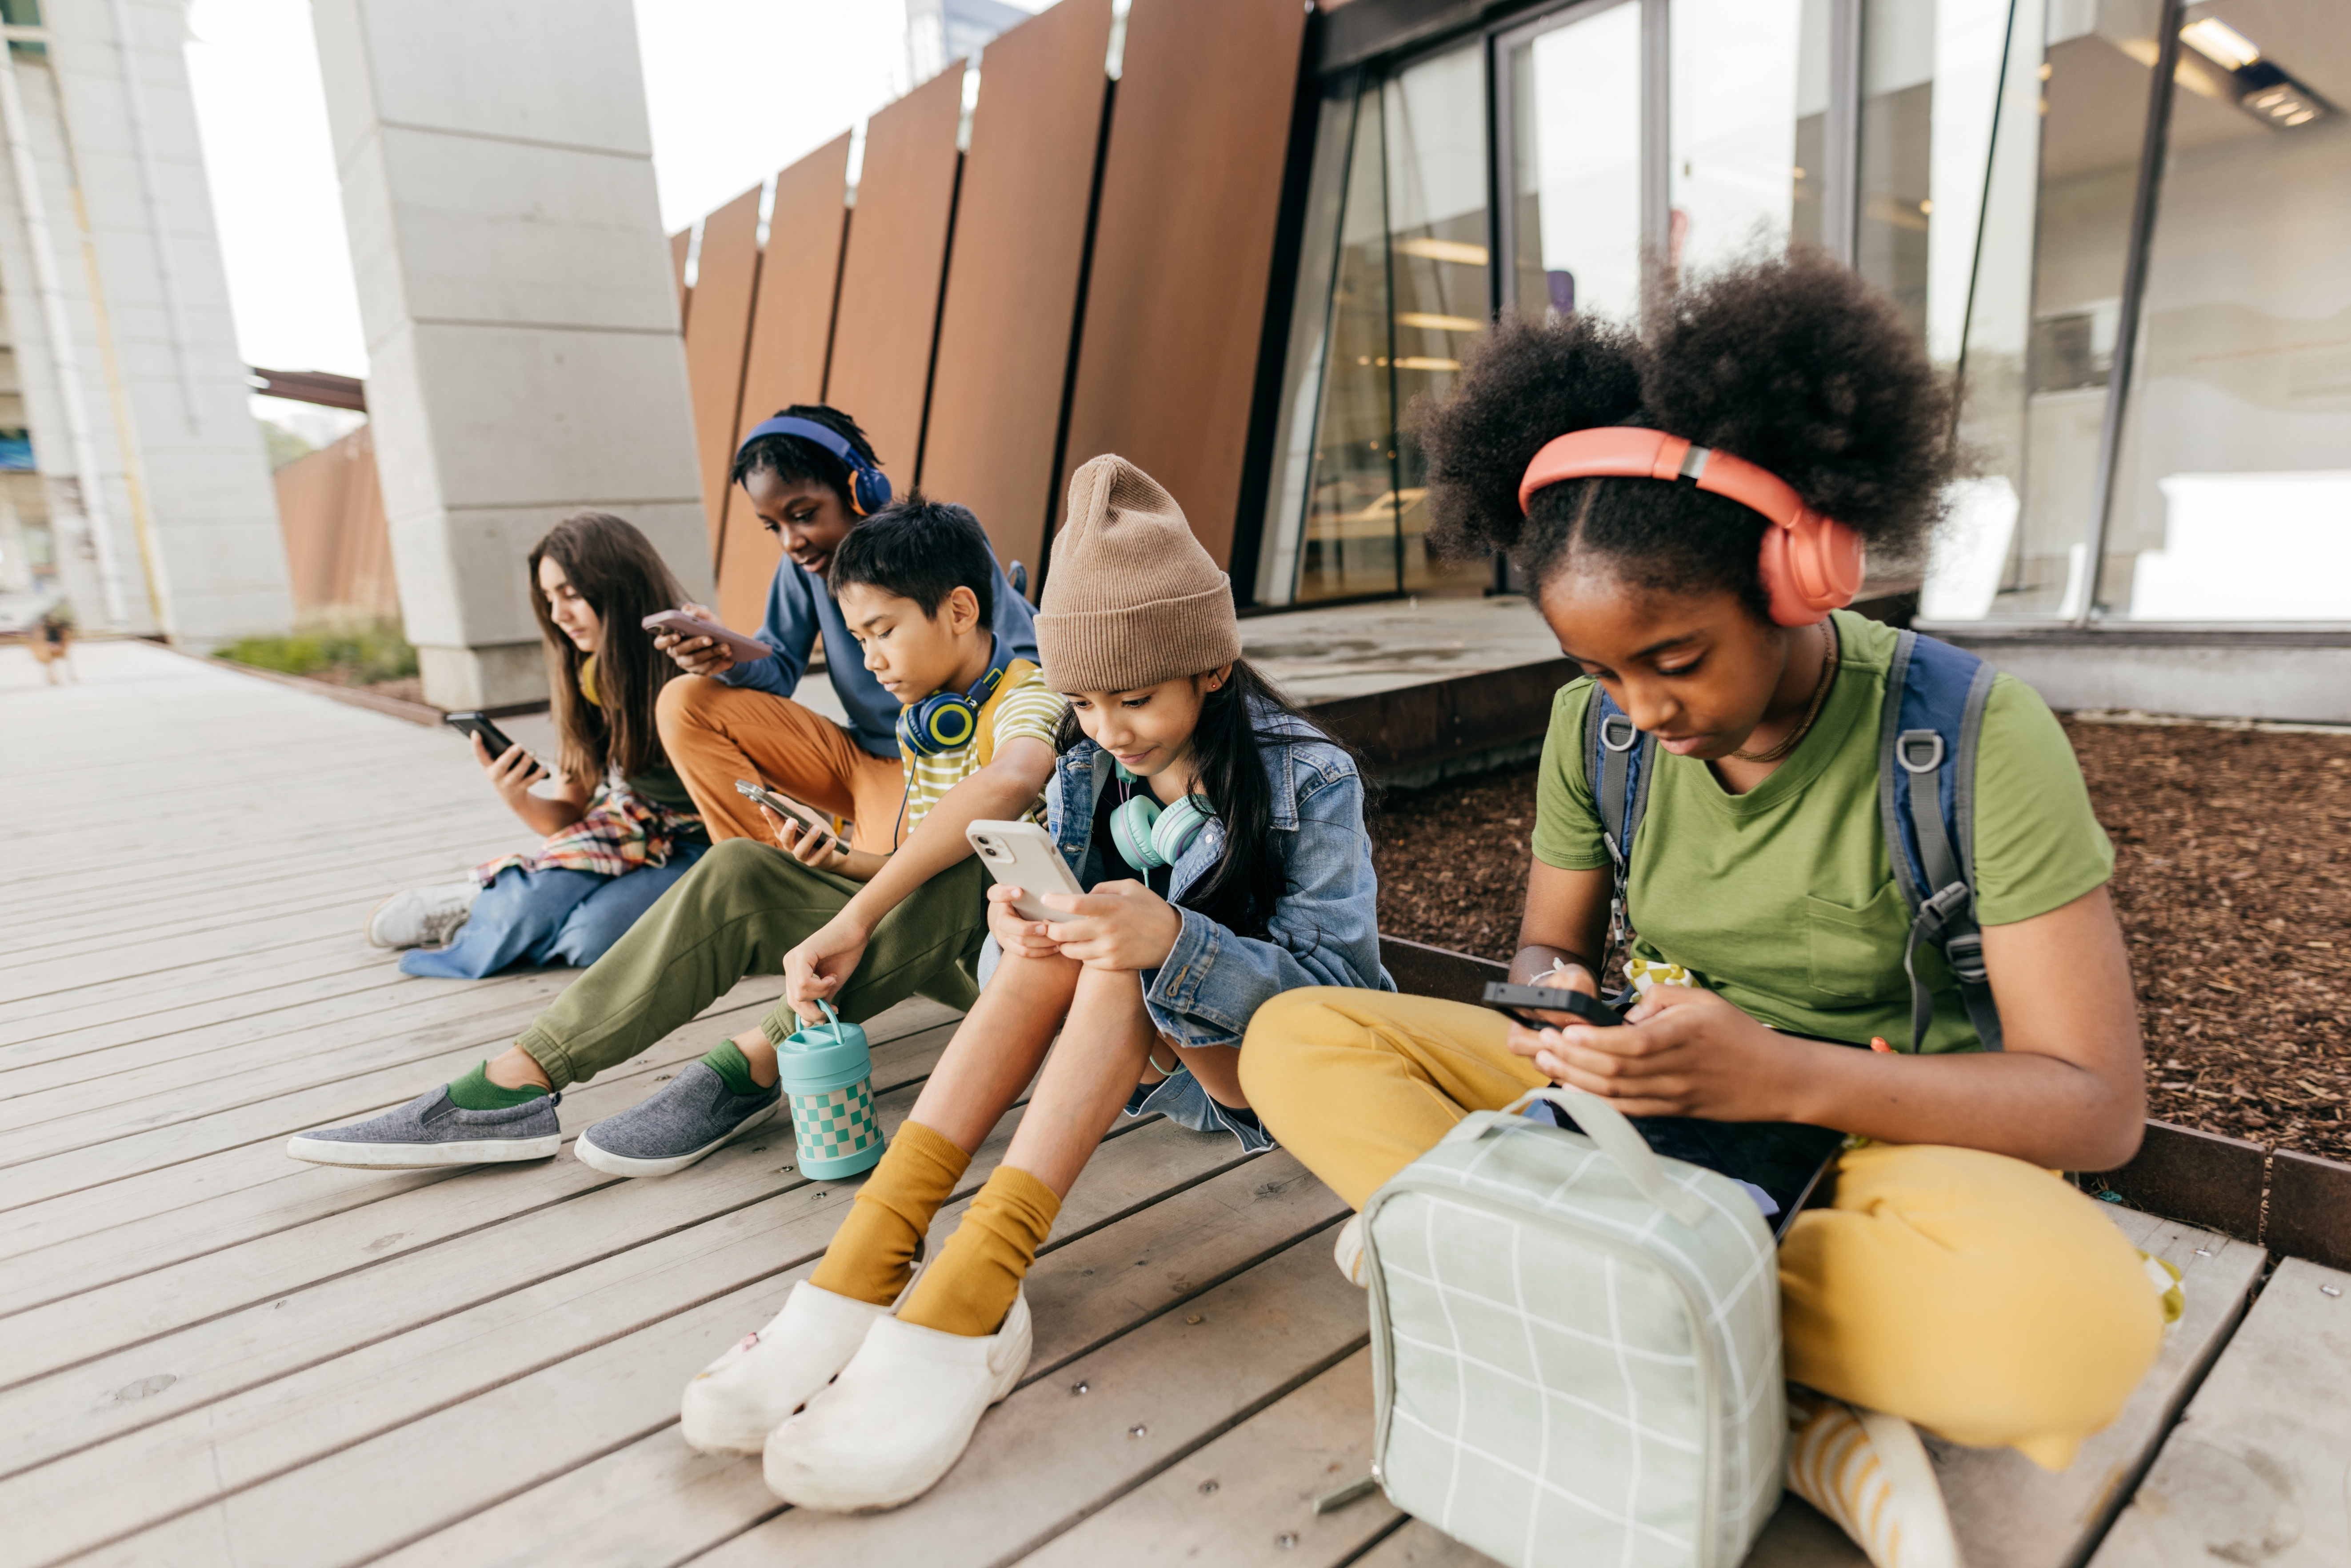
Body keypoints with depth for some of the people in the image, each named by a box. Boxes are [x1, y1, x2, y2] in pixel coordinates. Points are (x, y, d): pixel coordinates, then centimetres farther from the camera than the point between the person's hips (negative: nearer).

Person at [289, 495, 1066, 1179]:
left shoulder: (1029, 697, -15)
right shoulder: (920, 716, 13)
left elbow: (1008, 784, -42)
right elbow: (904, 863, 14)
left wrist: (854, 920, -44)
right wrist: (839, 863, -9)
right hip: (909, 931, 7)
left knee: (958, 859, -39)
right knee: (737, 869, -10)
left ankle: (752, 1065, -26)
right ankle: (519, 1082, -15)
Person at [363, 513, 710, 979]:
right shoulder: (587, 677, 4)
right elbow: (568, 813, 4)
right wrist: (517, 799, -14)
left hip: (699, 840, -5)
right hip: (626, 824, 5)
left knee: (593, 935, -27)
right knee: (535, 902, -25)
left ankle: (479, 912, 1)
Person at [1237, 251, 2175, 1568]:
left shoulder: (1976, 737, -17)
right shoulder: (1595, 728, -6)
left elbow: (2100, 1105, -16)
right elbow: (1549, 945, 6)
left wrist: (1786, 1075, -31)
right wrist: (1557, 994, -20)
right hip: (1652, 1104, 4)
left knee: (2072, 1320, -39)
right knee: (1295, 1042, -13)